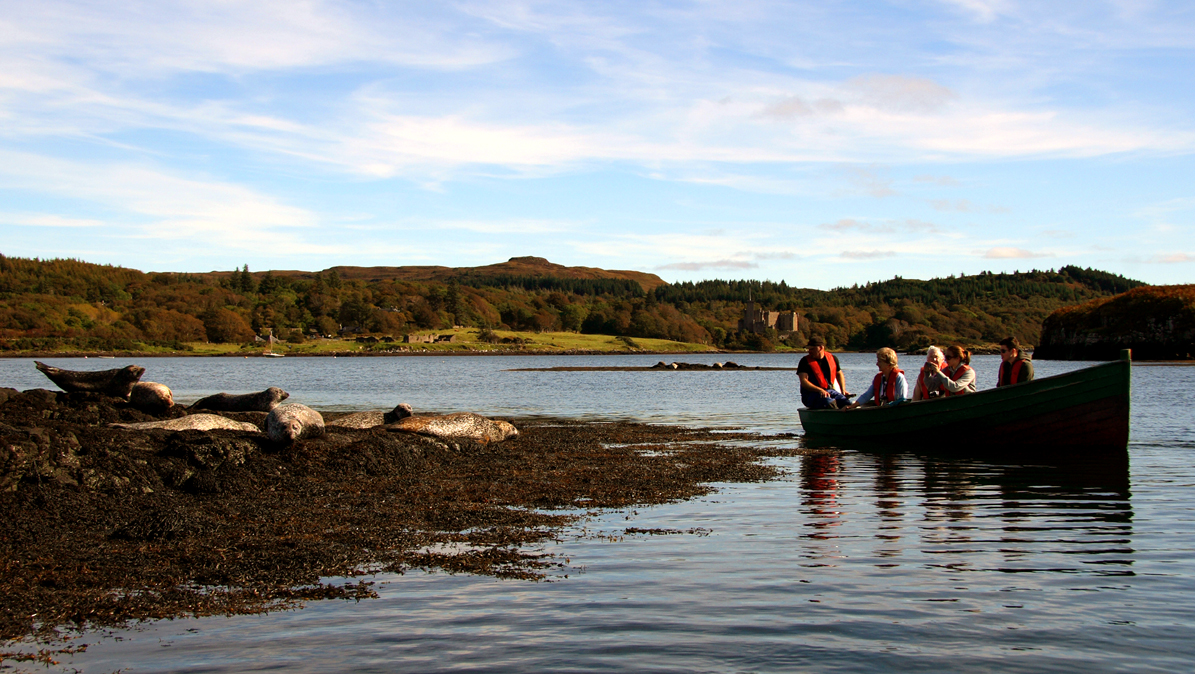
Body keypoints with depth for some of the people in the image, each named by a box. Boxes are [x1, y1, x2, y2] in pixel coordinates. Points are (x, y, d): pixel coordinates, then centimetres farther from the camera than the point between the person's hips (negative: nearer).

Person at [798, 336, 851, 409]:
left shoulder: (832, 358, 13)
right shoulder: (805, 361, 0)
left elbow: (839, 374, 31)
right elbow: (803, 382, -11)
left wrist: (843, 390, 17)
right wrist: (820, 390, -24)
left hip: (830, 390, 4)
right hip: (811, 394, -4)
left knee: (847, 402, -25)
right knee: (829, 402, -36)